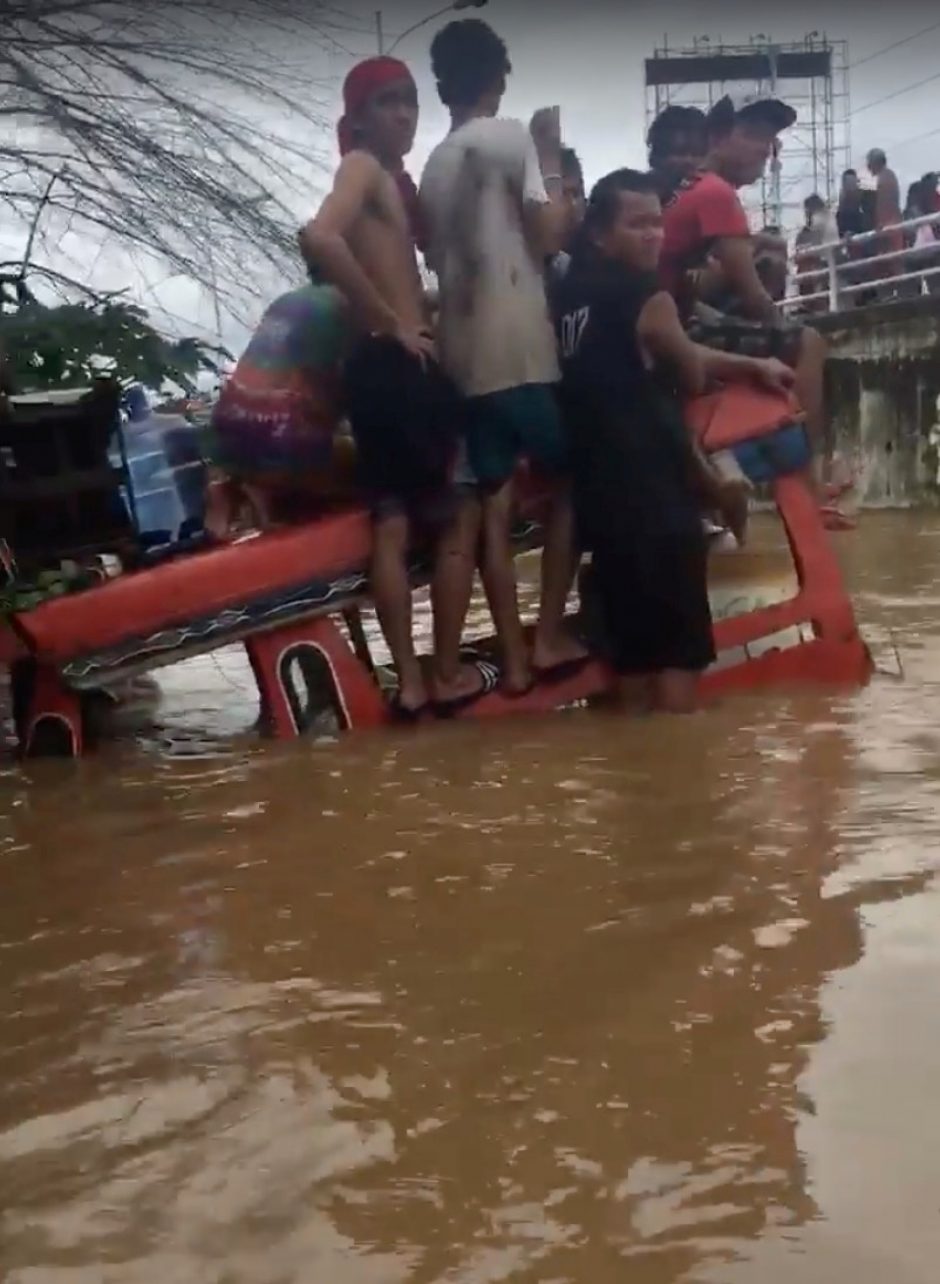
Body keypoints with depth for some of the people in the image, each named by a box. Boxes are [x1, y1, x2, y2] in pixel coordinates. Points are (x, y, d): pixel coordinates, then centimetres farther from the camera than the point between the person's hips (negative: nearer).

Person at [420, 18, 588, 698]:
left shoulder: (435, 164, 16)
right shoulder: (512, 136, -3)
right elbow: (550, 236, -9)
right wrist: (553, 158, 4)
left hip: (462, 350, 6)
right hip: (520, 344, -6)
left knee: (496, 504, 6)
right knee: (569, 481, 8)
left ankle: (513, 656, 7)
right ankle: (550, 636, 5)